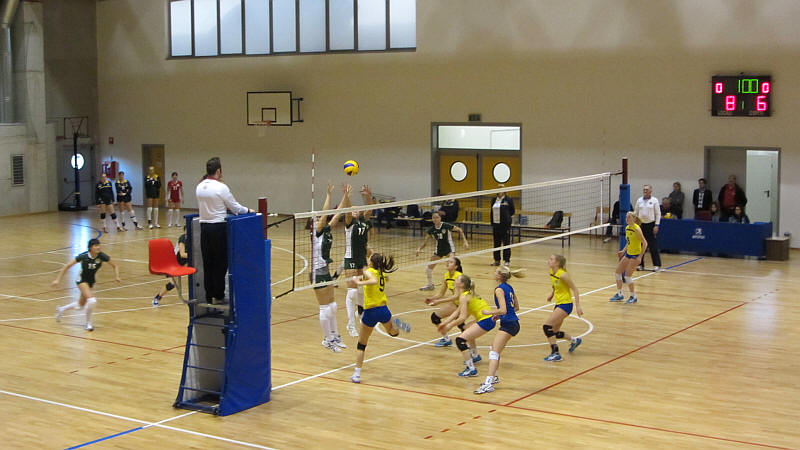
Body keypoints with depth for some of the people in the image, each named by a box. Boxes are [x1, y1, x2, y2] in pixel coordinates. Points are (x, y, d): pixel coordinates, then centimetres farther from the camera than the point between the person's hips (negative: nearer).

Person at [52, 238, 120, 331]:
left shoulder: (102, 256, -19)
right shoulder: (83, 256, -25)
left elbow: (115, 266, -3)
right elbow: (67, 266, -16)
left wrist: (117, 277, -19)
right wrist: (57, 279, -18)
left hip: (91, 281, 5)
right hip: (82, 280, -5)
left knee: (80, 304, 19)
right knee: (92, 300, -27)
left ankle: (61, 309, 47)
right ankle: (88, 323, -7)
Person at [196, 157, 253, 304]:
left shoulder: (199, 187, 5)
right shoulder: (221, 188, -13)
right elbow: (235, 207, -6)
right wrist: (248, 210, 12)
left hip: (204, 226, 6)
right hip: (219, 227, -6)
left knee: (207, 263, 10)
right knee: (220, 263, 2)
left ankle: (208, 296, 13)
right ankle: (219, 296, 5)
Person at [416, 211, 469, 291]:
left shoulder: (446, 226, -19)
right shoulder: (431, 229, -8)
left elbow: (460, 230, -5)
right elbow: (425, 242, 1)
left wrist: (465, 241, -12)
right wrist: (419, 249, -17)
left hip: (449, 249, -5)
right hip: (439, 249, 5)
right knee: (428, 268, 6)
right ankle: (430, 285, 30)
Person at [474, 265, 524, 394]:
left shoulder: (499, 289, -13)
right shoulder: (509, 288, 13)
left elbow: (503, 310, -23)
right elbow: (516, 307, 19)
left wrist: (490, 311, -9)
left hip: (508, 324, -10)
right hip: (514, 323, 10)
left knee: (494, 352, -14)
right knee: (494, 349, 23)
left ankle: (489, 384, -24)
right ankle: (493, 377, 36)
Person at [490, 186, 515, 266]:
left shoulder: (508, 200, -3)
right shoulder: (494, 200, 13)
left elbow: (512, 212, 2)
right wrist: (492, 223, 11)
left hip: (505, 225, -6)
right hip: (496, 224, 6)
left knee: (506, 243, -2)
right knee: (496, 243, 10)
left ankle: (507, 260, 3)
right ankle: (497, 260, 17)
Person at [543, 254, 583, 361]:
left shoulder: (563, 275, -20)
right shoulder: (552, 272, 4)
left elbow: (575, 289, -16)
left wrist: (578, 306, -20)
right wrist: (552, 295, 15)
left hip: (565, 304, -9)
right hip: (559, 304, 9)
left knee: (547, 326, -17)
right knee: (555, 332, 13)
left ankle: (555, 353, -12)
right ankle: (574, 340, 35)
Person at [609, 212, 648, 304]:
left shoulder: (637, 229, -18)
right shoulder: (627, 228, 6)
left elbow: (644, 243, -19)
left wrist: (640, 257, -23)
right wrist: (623, 251, 9)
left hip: (635, 255, -8)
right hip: (628, 254, 8)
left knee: (627, 276, -11)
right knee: (617, 273, 8)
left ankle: (633, 297, 5)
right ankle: (619, 295, 23)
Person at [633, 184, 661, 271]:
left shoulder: (654, 200, 0)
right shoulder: (639, 200, 9)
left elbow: (658, 214, -1)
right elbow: (635, 213, 12)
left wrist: (656, 225, -8)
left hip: (651, 225, -3)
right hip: (641, 225, 3)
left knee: (653, 246, -5)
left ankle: (657, 265, 0)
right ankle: (640, 264, 12)